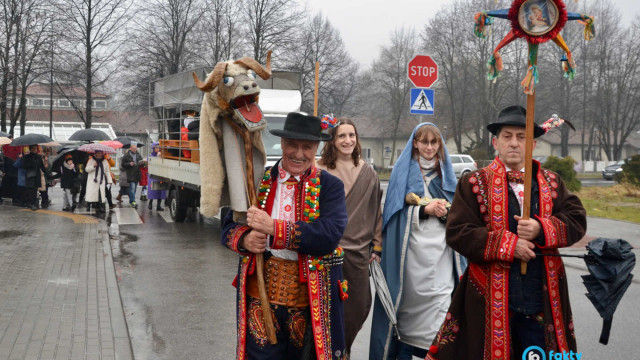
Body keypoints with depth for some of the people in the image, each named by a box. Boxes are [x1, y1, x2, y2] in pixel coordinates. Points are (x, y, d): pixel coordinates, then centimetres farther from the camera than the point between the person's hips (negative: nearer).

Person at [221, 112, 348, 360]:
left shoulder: (330, 186, -1)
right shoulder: (258, 181, 5)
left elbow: (330, 235, -16)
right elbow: (228, 227, 8)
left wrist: (274, 228, -22)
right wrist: (245, 239, -16)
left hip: (310, 307, -1)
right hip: (259, 301, 2)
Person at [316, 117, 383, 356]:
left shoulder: (368, 173, 8)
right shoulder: (320, 172, -3)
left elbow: (376, 211, 12)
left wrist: (377, 246, 11)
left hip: (359, 251, 4)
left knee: (361, 305, 7)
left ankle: (344, 348, 29)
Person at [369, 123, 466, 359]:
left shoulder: (445, 171, 16)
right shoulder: (404, 170, 6)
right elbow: (397, 210, -1)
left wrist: (446, 210, -9)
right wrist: (426, 209, -14)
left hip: (441, 247, 3)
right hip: (412, 247, -3)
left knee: (441, 299, -9)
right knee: (410, 297, 1)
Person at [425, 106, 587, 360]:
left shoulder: (551, 182, 10)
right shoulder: (474, 183, -2)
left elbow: (577, 221, 3)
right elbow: (457, 233, -10)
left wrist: (541, 229, -16)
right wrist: (508, 245, -17)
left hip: (543, 299, 3)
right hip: (490, 298, -3)